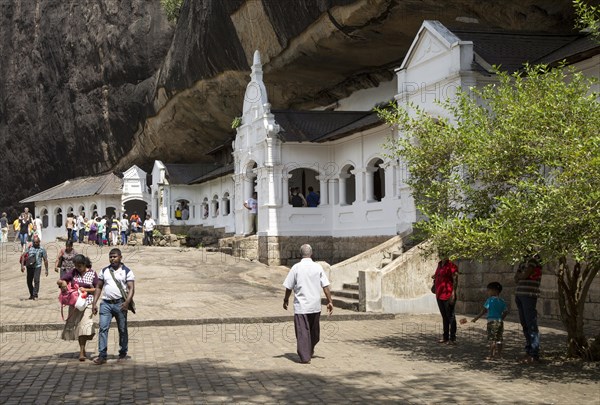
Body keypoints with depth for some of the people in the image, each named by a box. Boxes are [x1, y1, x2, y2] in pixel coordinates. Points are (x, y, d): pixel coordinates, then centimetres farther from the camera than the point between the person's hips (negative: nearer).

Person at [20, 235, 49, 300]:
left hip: (37, 267, -3)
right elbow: (23, 256, 1)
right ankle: (31, 294, 23)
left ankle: (35, 295, -13)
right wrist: (22, 265, -11)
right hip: (29, 267, 3)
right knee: (29, 281, 7)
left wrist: (46, 270, 4)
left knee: (36, 280, -16)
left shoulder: (42, 249, 4)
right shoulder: (29, 248, 8)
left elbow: (45, 260, 6)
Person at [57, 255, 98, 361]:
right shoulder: (73, 272, 4)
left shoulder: (92, 273, 0)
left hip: (87, 303, -3)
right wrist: (63, 282, -18)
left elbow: (97, 289, 1)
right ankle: (83, 350, 21)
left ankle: (82, 352, -12)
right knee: (76, 326, 7)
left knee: (84, 325, -14)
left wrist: (85, 290, -13)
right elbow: (58, 281, 5)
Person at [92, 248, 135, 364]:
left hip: (120, 304, -2)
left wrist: (127, 302, -22)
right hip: (106, 303, 2)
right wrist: (94, 303, 5)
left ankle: (123, 354, 21)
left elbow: (131, 288, -7)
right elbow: (99, 287, 14)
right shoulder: (104, 271, 12)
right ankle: (102, 355, -9)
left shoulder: (127, 271, 1)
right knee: (103, 328, -8)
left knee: (122, 330, 7)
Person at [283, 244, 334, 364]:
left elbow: (289, 287, -3)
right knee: (314, 330, 20)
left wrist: (286, 300, 12)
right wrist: (330, 301, 4)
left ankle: (305, 357, -4)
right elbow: (325, 286, -3)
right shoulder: (318, 267, -1)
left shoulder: (296, 267, -7)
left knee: (302, 332, 0)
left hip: (301, 306, -3)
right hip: (315, 305, 3)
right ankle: (310, 351, 36)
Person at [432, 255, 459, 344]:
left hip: (448, 296, -9)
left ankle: (452, 338, 1)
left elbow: (455, 280, -15)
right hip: (439, 295, 9)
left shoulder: (451, 266, -11)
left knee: (450, 316, -4)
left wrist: (453, 294, -21)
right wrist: (435, 277, 11)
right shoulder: (440, 265, 14)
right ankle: (445, 337, 23)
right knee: (444, 317, 15)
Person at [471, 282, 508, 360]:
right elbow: (506, 312, 10)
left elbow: (484, 311, -11)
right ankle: (499, 354, 17)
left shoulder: (490, 300, -8)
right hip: (500, 322, 6)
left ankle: (491, 355, -7)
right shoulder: (501, 301, 10)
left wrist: (475, 318, -6)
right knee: (499, 339, 12)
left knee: (492, 339, -5)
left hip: (492, 321, -6)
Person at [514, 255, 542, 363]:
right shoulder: (523, 261, 19)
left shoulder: (534, 259, -5)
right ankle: (528, 352, 14)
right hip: (519, 293, 8)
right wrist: (523, 275, -5)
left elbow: (526, 274, -14)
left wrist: (520, 276, 5)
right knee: (524, 325, 9)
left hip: (529, 295, -8)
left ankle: (534, 355, -11)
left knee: (531, 325, -10)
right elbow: (516, 279, 13)